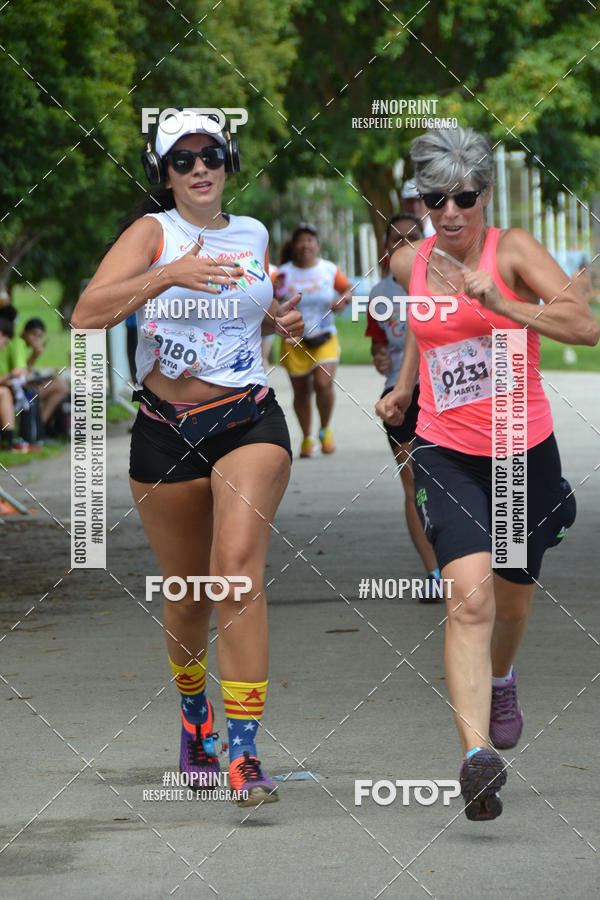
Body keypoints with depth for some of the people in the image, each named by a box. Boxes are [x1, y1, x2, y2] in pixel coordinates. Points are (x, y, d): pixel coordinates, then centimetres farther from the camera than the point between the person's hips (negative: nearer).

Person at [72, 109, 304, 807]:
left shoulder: (254, 237, 9)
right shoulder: (152, 232, -3)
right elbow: (87, 314, -19)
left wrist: (284, 322, 7)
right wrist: (169, 275, -30)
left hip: (249, 421, 1)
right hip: (166, 433, -1)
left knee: (237, 569, -21)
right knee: (188, 594, 10)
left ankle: (243, 755, -23)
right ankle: (193, 715, 41)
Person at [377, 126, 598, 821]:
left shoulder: (512, 249, -10)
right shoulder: (408, 263, 1)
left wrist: (500, 302, -31)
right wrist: (404, 385, 21)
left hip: (525, 452, 0)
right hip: (446, 452, 0)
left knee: (512, 600, 18)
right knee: (470, 595, -21)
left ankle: (499, 680, 54)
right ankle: (476, 757, -31)